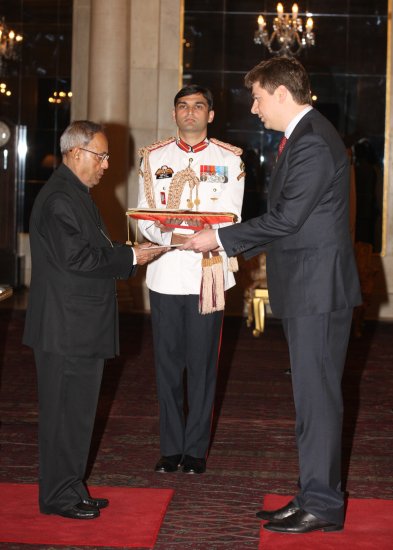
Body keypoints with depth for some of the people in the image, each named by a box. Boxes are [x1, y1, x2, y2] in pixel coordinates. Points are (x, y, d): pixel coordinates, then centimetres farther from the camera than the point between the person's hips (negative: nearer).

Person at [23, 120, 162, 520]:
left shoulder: (76, 194, 18)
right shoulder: (59, 198, -16)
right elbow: (76, 258, -23)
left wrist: (127, 254, 8)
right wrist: (130, 257, -16)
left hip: (81, 326, 11)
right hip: (66, 328, -11)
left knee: (78, 409, 15)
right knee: (66, 411, -3)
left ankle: (70, 489, 23)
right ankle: (58, 496, 6)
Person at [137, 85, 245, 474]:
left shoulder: (228, 160, 6)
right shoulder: (154, 158, 11)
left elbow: (231, 219, 0)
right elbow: (144, 217, 5)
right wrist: (169, 236, -16)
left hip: (208, 273, -1)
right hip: (165, 275, 2)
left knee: (203, 364, 2)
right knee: (167, 362, 5)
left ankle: (196, 449, 12)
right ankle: (170, 448, 14)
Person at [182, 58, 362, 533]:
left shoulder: (313, 142, -16)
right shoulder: (303, 137, 17)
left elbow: (287, 217, -20)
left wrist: (220, 238, -12)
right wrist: (231, 246, 15)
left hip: (318, 288, -10)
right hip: (306, 289, 10)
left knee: (317, 396, -4)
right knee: (312, 396, 14)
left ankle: (322, 505, 3)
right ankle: (314, 496, 22)